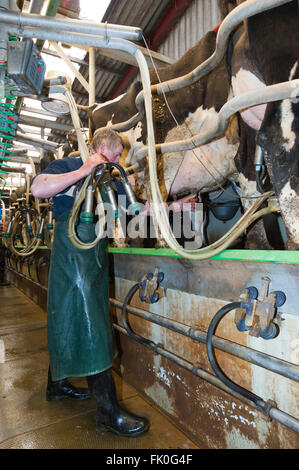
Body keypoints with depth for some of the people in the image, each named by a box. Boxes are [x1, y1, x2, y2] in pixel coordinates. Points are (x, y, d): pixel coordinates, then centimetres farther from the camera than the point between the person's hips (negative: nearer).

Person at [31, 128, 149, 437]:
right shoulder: (69, 166, 2)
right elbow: (37, 188, -15)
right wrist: (84, 171, -16)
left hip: (95, 252, 8)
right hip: (71, 248, -7)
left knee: (69, 318, 14)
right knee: (87, 322, -9)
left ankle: (57, 384, 32)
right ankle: (108, 411, -2)